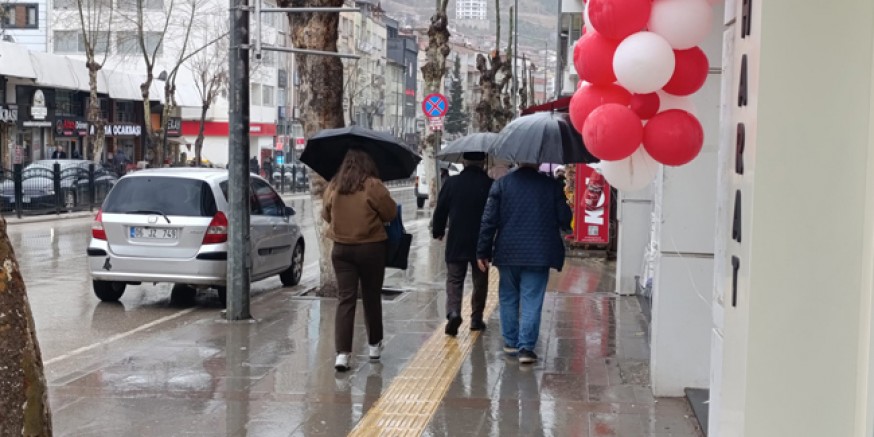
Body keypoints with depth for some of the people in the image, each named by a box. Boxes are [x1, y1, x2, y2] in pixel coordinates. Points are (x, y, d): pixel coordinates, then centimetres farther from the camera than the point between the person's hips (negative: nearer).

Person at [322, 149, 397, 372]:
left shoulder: (333, 186, -1)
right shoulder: (373, 186, -11)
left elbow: (326, 215, 11)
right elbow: (391, 213, -5)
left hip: (341, 249, 2)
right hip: (371, 248, -2)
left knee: (345, 299, 1)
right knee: (371, 297, 14)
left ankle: (342, 353, -11)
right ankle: (374, 345, 28)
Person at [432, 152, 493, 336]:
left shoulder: (451, 183, -4)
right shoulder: (490, 184, -8)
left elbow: (440, 211, 2)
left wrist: (438, 231, 18)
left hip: (455, 243, 0)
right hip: (481, 243, 0)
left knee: (454, 280, 5)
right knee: (480, 282, 15)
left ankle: (453, 312, -17)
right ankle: (476, 318, 19)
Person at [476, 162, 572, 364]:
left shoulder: (501, 184, -1)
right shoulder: (550, 185, -2)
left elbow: (489, 220, -2)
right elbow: (564, 219, 0)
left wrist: (483, 252, 3)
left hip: (508, 253, 1)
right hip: (539, 255, -1)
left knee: (508, 297, 16)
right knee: (531, 301, 0)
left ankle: (511, 342, 23)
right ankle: (526, 347, -5)